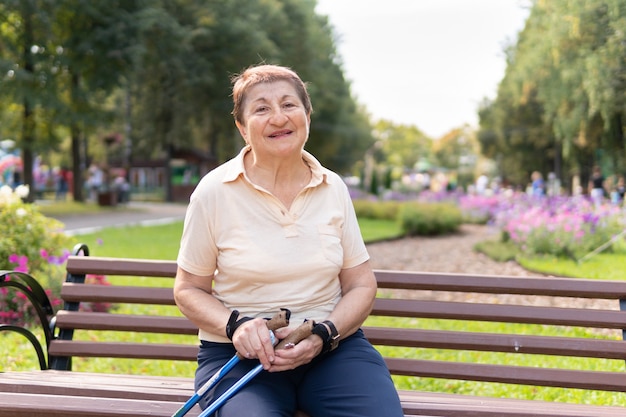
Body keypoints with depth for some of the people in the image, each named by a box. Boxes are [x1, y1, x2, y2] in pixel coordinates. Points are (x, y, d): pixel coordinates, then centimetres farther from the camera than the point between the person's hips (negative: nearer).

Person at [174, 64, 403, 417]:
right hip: (241, 355, -2)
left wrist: (323, 335, -10)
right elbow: (189, 290, 5)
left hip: (334, 346, 2)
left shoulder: (333, 189, 6)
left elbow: (361, 285, 9)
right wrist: (235, 325, -15)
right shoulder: (215, 191, -2)